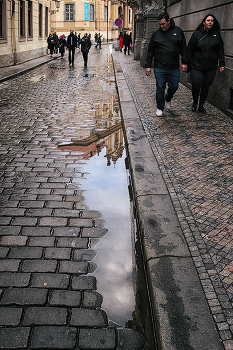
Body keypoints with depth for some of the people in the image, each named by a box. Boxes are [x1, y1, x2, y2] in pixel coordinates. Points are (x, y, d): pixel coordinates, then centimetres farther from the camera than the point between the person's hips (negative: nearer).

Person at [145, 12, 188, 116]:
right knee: (160, 88, 0)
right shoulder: (156, 34, 3)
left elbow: (183, 48, 9)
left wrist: (184, 62, 5)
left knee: (174, 86, 7)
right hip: (159, 68, -1)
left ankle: (168, 99, 38)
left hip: (174, 68, 1)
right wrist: (148, 65, 6)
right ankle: (160, 108, 15)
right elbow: (150, 51, 8)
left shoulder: (178, 31, 4)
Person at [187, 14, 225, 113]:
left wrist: (222, 64, 4)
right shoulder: (196, 34, 0)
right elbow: (189, 50, 2)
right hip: (196, 66, -2)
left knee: (206, 86, 6)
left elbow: (220, 51, 11)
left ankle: (201, 105, 21)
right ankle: (195, 102, 17)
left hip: (211, 67, 2)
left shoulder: (216, 35, 7)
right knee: (196, 85, -10)